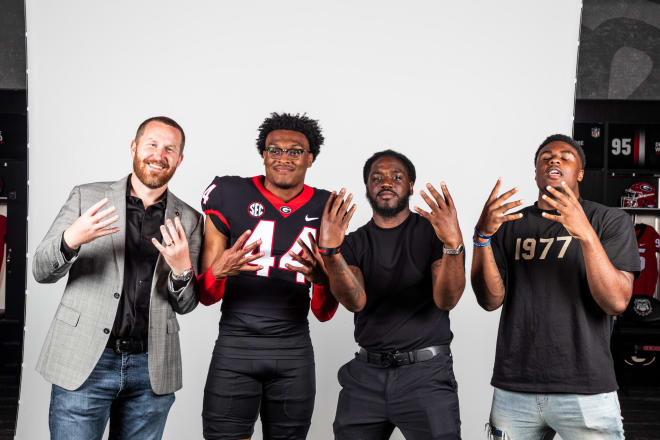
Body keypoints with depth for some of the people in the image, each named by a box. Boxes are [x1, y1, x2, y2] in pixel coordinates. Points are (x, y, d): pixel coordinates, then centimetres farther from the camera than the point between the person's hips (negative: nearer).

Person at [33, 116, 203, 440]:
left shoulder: (189, 221, 7)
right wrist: (71, 240, -19)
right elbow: (41, 271, 2)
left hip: (151, 370, 2)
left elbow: (185, 305, 8)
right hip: (83, 363, -1)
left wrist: (181, 269, -14)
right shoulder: (86, 198, 4)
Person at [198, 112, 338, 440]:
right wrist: (218, 271, -26)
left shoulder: (325, 209, 2)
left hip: (294, 352, 2)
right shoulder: (229, 195, -5)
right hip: (235, 348, -2)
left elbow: (324, 314, 3)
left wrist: (322, 279, -20)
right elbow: (206, 296, -2)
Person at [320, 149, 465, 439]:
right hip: (366, 375, 3)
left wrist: (453, 244, -32)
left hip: (425, 373, -2)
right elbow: (355, 301, -12)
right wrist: (330, 250, -29)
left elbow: (446, 299, -15)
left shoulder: (434, 230, -1)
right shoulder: (354, 242, 6)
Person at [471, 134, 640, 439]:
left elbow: (617, 302, -10)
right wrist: (482, 235, -16)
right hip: (513, 388, 2)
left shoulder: (611, 221, 2)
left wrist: (586, 234, -23)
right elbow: (490, 300, -1)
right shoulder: (509, 225, 9)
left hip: (586, 391, -2)